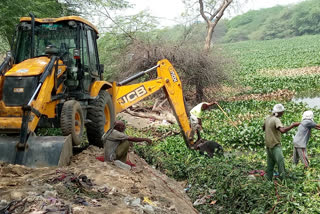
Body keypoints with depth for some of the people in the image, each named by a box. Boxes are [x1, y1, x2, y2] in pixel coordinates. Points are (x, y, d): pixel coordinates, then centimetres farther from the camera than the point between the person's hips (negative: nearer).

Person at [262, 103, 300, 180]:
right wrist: (293, 125, -31)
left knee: (270, 164, 14)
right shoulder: (276, 120, -18)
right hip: (275, 145, -9)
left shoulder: (267, 118, 7)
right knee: (281, 163, -10)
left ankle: (269, 180, 18)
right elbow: (282, 130, -35)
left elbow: (263, 128, 23)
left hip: (268, 145, 9)